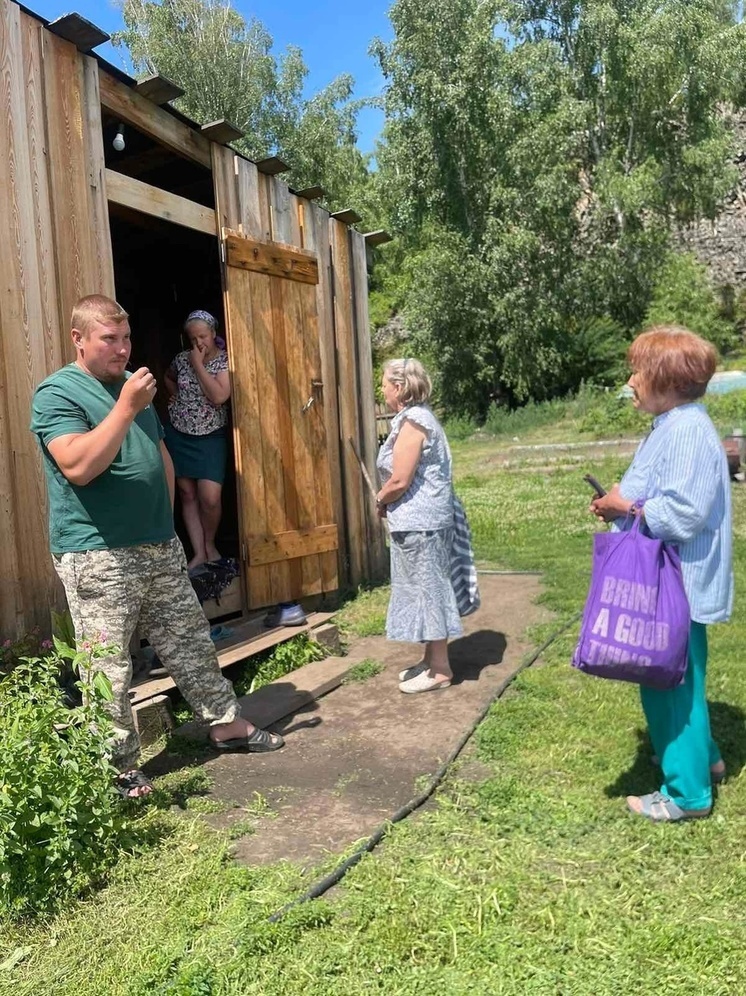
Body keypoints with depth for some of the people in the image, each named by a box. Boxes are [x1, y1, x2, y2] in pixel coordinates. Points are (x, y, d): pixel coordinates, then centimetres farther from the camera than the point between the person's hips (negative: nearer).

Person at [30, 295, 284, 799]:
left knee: (191, 643, 16)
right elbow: (78, 466, -24)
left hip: (160, 547, 7)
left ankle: (227, 723, 30)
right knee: (108, 670, 1)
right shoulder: (57, 393, -9)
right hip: (98, 556, -7)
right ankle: (118, 768, 18)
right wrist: (126, 407, -24)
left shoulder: (133, 384, 15)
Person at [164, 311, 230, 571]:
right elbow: (168, 377, 25)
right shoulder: (182, 358, 3)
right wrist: (174, 394, 6)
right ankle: (198, 552, 13)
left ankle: (210, 544, 16)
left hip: (211, 437, -3)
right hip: (178, 434, 4)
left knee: (210, 498, -10)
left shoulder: (226, 360, -9)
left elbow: (219, 397, -23)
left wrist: (198, 365, -18)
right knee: (187, 494, 5)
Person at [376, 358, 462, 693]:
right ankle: (431, 660, 27)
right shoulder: (417, 417, 14)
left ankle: (439, 670, 10)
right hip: (418, 520, 10)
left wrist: (380, 500, -4)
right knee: (425, 589, 16)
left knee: (427, 589, -1)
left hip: (418, 521, -10)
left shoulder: (412, 421, -17)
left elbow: (400, 480, -21)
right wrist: (387, 501, 10)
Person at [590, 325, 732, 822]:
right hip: (669, 580, 10)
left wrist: (626, 508, -16)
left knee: (671, 683, 3)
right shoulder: (672, 425, 11)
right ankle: (704, 759, 42)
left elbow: (683, 513, -29)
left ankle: (688, 793, 19)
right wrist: (623, 502, 2)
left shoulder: (687, 431, -22)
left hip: (678, 584, -10)